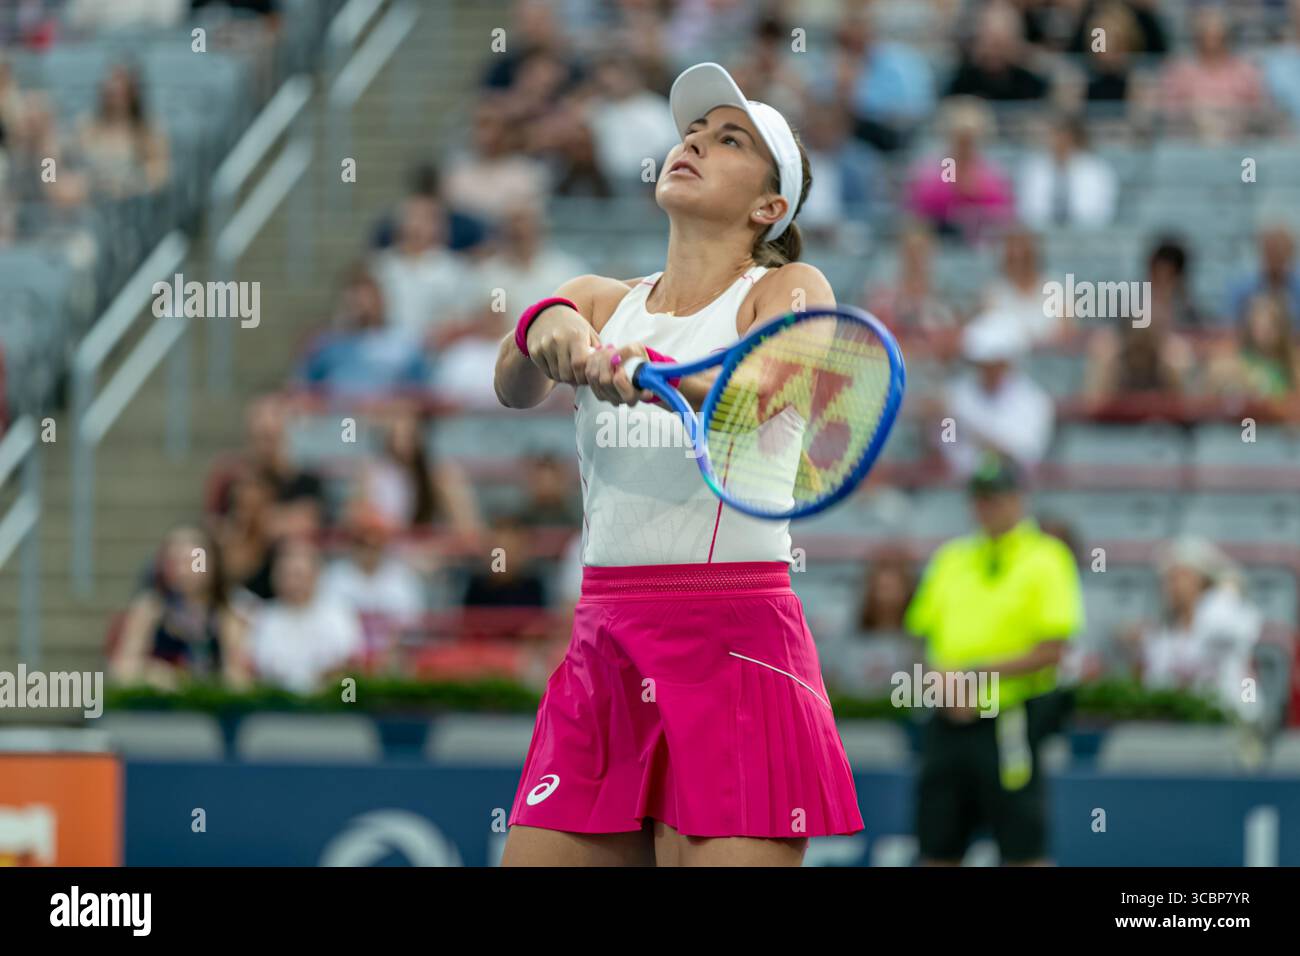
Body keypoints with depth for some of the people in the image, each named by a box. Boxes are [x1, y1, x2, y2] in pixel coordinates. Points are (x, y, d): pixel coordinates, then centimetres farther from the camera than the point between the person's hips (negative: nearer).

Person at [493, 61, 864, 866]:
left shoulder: (789, 290, 2)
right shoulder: (601, 302, 16)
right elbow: (515, 390, -5)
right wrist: (543, 327, -29)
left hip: (732, 648, -5)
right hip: (604, 646, 5)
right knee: (534, 855, 0)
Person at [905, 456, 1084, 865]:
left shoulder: (1045, 560, -2)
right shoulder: (950, 559, 15)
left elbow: (1051, 649, -10)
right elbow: (924, 632, 17)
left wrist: (981, 674, -14)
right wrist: (945, 680, -4)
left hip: (1008, 721, -6)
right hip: (949, 721, 6)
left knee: (1023, 851, -6)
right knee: (938, 850, 6)